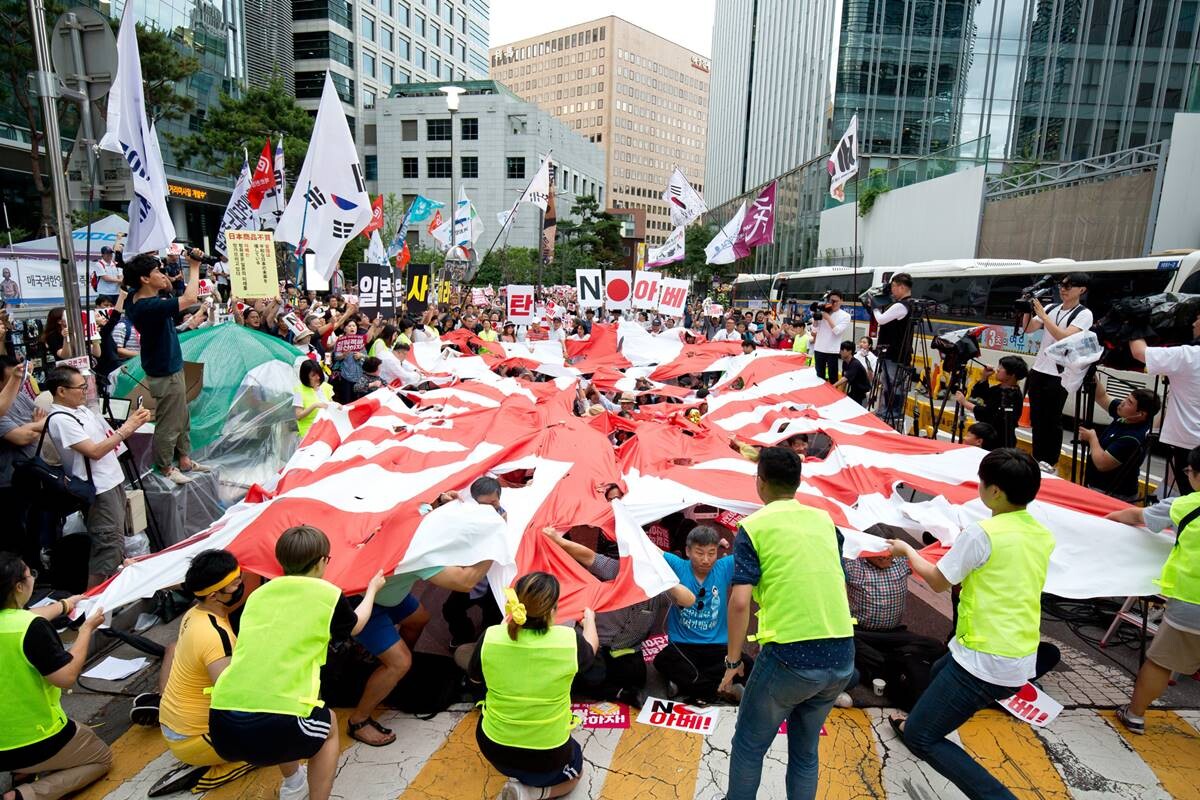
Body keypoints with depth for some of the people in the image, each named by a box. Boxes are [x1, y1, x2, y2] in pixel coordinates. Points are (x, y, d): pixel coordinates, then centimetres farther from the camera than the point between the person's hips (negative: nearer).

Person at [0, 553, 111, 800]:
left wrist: (65, 604, 35)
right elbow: (67, 677, -23)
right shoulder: (31, 628, -28)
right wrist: (87, 628, -12)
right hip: (32, 746, -8)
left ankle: (27, 773, 12)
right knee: (102, 758, 17)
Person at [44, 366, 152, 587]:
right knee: (108, 545, -7)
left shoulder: (81, 409, 10)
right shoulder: (60, 419, -17)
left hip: (112, 481, 10)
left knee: (116, 542, 19)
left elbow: (107, 435, 16)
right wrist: (126, 429, -21)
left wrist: (132, 422, 0)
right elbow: (95, 451, -22)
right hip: (98, 490, -10)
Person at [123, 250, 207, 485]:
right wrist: (194, 267, -22)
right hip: (165, 374, -10)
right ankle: (166, 469, 21)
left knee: (182, 420, 21)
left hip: (170, 368, 10)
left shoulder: (140, 300, 1)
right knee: (168, 425, 6)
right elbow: (190, 298, -34)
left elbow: (169, 289, 21)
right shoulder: (149, 307, -28)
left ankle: (184, 460, 34)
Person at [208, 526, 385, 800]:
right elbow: (355, 625, 26)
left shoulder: (259, 593, 16)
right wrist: (372, 588, 43)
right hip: (274, 728, -5)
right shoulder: (328, 594, 3)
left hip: (221, 728, 5)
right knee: (328, 726, 28)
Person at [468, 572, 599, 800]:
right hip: (547, 756, -4)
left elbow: (474, 677, 3)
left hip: (492, 747, 5)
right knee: (574, 771, 29)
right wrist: (589, 618, 24)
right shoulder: (569, 640, -24)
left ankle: (518, 776, 13)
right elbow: (590, 648, 3)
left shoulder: (491, 637, -20)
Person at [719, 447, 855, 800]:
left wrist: (733, 659, -2)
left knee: (749, 745, 17)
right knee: (805, 748, 25)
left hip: (790, 656, -5)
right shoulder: (824, 520, 10)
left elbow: (740, 601, -13)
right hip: (842, 656, 6)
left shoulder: (754, 526, -6)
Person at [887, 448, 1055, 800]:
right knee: (939, 672, 35)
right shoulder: (1043, 535, 4)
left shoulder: (980, 533, -19)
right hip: (1022, 662, 9)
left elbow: (937, 581, -9)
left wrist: (906, 550, 7)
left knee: (920, 738, -1)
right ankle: (921, 721, 56)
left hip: (985, 663, -9)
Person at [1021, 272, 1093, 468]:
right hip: (1037, 371, 6)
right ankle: (1037, 460, 17)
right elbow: (1028, 329, 6)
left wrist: (1042, 315, -21)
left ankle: (1050, 465, 8)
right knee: (1036, 418, 9)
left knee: (1052, 421, -1)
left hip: (1058, 376, -6)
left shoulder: (1083, 314, -7)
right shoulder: (1051, 308, 10)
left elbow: (1065, 337, -21)